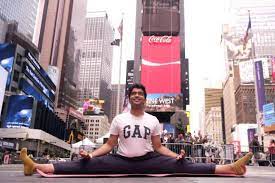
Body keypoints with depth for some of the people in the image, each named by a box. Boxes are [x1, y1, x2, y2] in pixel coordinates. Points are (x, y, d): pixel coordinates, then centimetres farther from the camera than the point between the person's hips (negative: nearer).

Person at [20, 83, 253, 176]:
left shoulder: (153, 120, 6)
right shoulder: (119, 119, 5)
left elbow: (158, 147, 8)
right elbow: (109, 145, 5)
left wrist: (176, 155, -7)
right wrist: (91, 154, -9)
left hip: (147, 161, 0)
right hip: (122, 161, 0)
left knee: (182, 165, -16)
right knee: (85, 165, -15)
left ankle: (229, 168, -21)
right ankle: (37, 166, -18)